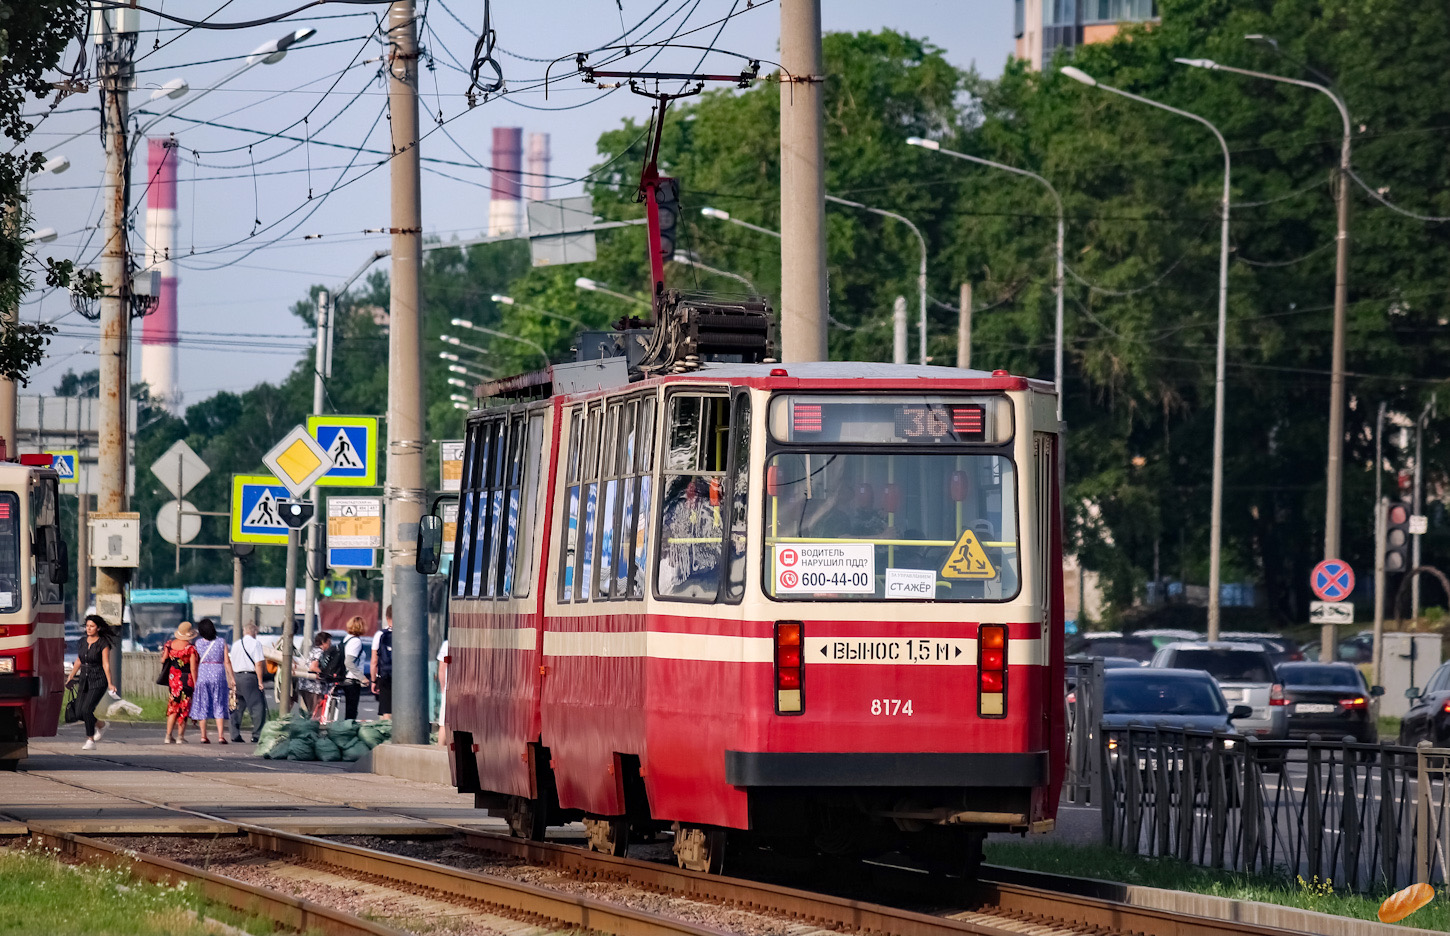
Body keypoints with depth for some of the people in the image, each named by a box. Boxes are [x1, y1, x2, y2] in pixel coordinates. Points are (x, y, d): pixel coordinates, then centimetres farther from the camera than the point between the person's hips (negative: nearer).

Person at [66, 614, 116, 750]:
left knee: (86, 709, -20)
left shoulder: (103, 643, -10)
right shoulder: (83, 641, 8)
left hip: (98, 681, -7)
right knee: (79, 712, 2)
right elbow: (79, 661, 18)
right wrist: (70, 677, 21)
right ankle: (100, 725, 30)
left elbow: (106, 664, -15)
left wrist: (110, 683, -22)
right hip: (84, 681, 7)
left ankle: (90, 741, -10)